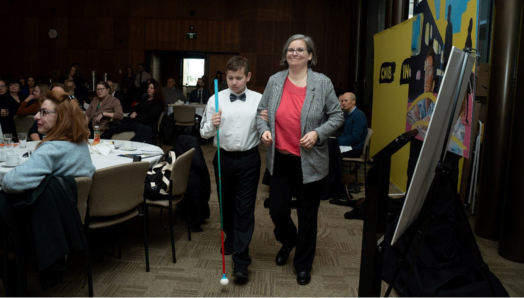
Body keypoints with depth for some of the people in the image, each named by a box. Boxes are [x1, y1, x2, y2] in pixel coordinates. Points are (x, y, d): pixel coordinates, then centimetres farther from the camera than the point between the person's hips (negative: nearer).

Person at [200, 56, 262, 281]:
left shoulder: (259, 100, -1)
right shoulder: (216, 100, 0)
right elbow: (204, 133, 2)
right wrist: (212, 125, -19)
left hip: (248, 159, -2)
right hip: (224, 158, 2)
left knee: (245, 208, -2)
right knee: (226, 203, 18)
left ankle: (241, 260, 4)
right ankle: (231, 237, 45)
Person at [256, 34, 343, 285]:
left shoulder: (322, 83, -4)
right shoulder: (274, 81, 3)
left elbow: (336, 116, 0)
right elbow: (262, 112, 11)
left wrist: (318, 133, -16)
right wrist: (264, 130, -9)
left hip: (310, 161, -2)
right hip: (280, 159, 2)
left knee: (307, 216, 10)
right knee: (277, 211, 6)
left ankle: (304, 264, 33)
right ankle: (288, 241, 43)